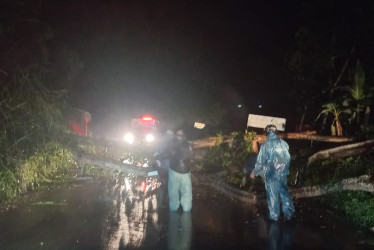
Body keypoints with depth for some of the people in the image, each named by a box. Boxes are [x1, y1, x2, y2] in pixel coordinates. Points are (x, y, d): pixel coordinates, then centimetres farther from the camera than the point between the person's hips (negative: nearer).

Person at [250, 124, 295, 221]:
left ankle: (274, 215, 16)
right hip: (283, 173, 3)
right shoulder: (283, 143, -2)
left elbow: (260, 161, -9)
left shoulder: (265, 145, -12)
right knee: (285, 193, 15)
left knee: (272, 195, 8)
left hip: (271, 174, -3)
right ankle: (288, 213, 15)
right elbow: (288, 158, 5)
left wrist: (254, 173, 4)